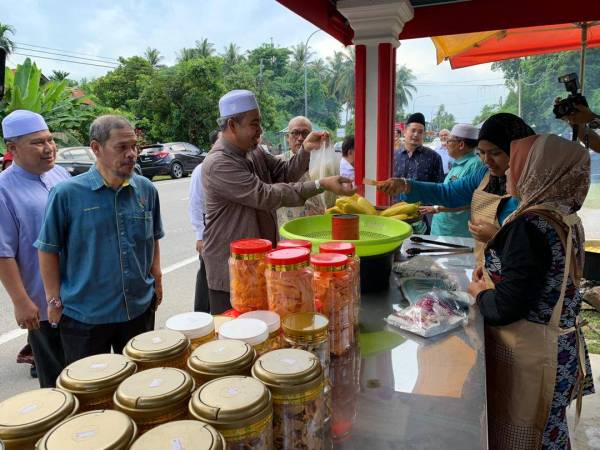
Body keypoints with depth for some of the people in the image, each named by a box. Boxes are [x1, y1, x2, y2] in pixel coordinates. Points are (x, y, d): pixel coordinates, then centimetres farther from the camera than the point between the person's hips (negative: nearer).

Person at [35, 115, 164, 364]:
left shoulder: (146, 189, -1)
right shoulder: (66, 193, -12)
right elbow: (48, 250, -4)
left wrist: (156, 280, 8)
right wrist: (55, 301, -4)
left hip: (140, 308, 4)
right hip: (84, 315, -3)